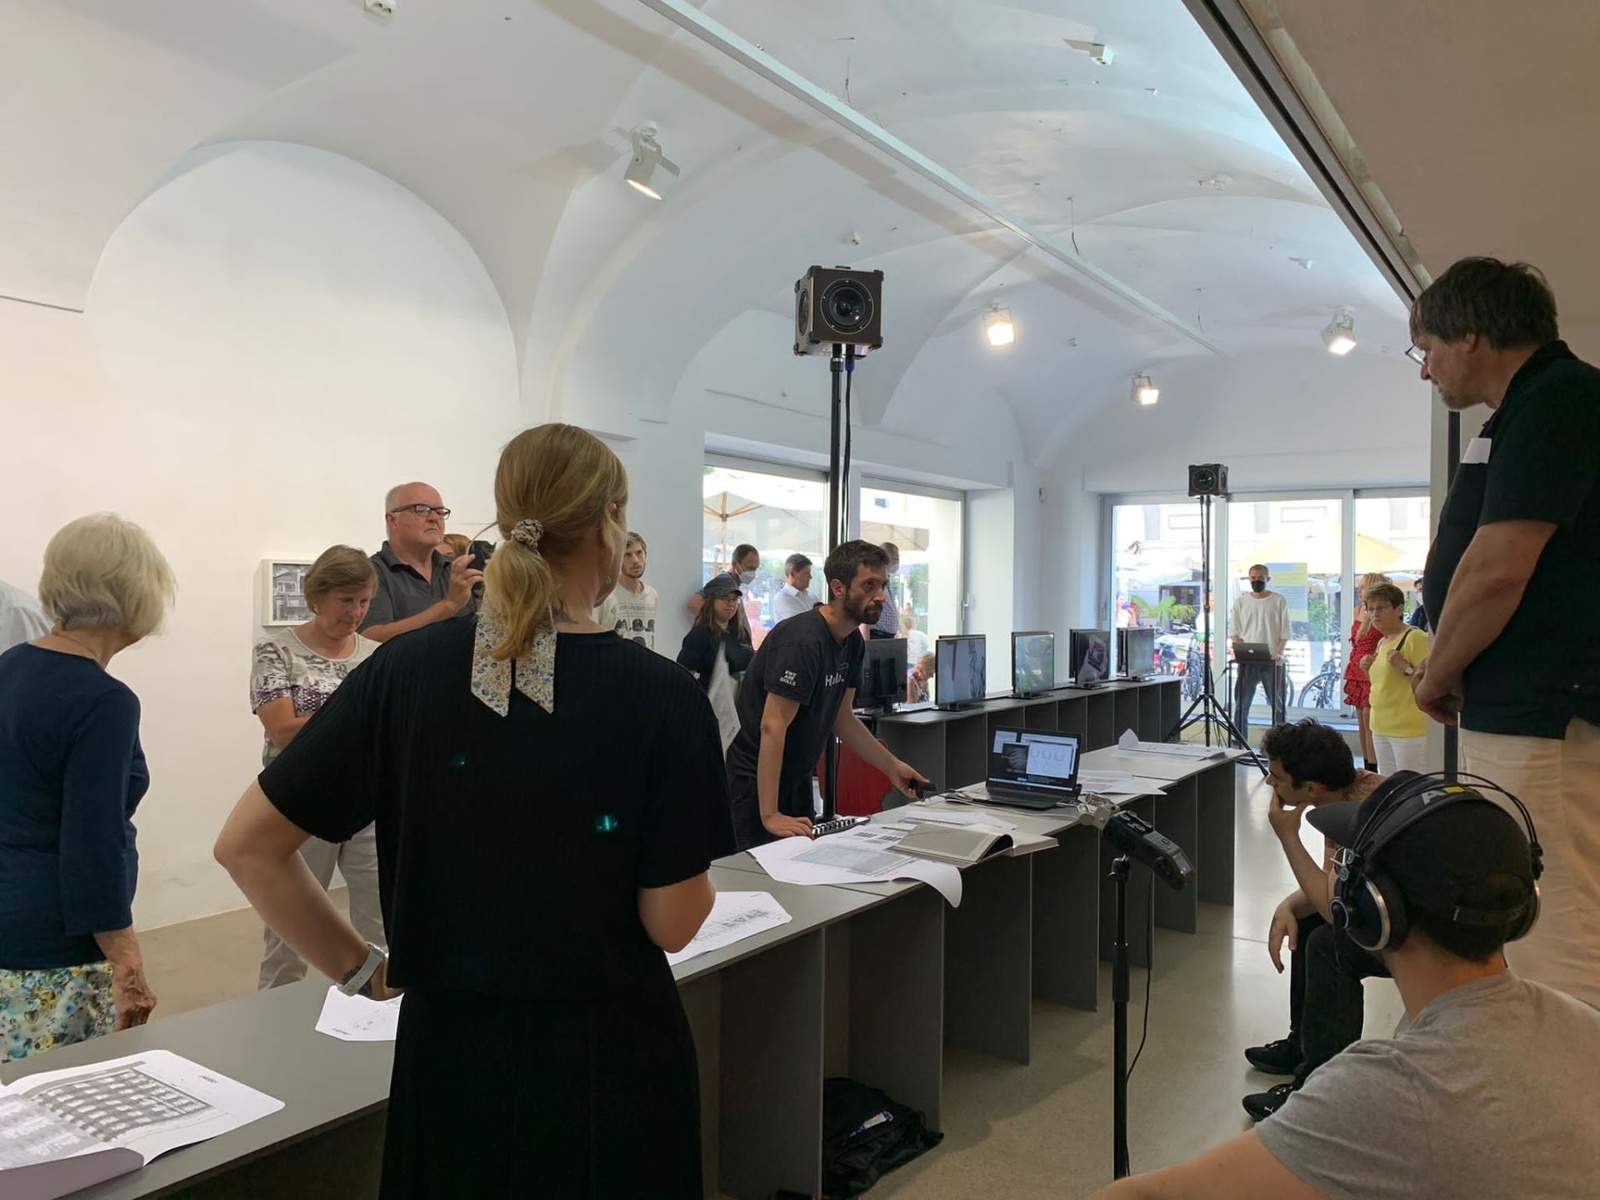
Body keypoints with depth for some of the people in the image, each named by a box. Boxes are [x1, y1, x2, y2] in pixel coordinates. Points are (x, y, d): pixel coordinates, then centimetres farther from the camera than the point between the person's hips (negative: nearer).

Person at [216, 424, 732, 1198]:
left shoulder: (407, 668, -9)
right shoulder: (661, 695, -18)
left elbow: (246, 846, -6)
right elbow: (672, 924, -13)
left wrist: (361, 971, 3)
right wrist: (691, 865, 7)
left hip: (450, 1049, 3)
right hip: (609, 1060, -2)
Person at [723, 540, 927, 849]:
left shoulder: (853, 642, 3)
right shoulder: (801, 641, -25)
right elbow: (773, 728, -29)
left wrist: (892, 766, 5)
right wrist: (769, 815, -33)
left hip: (798, 779, 9)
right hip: (757, 784, -9)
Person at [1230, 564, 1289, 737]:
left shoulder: (1279, 601, 4)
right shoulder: (1241, 602, 9)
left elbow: (1285, 632, 2)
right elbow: (1234, 632, 6)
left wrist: (1278, 652, -13)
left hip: (1272, 662, -1)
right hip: (1247, 662, 1)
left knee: (1277, 704, 2)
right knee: (1241, 705, 1)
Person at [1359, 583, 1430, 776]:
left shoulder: (1415, 638, -12)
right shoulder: (1382, 642, 15)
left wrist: (1405, 667, -26)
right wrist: (1369, 670, 8)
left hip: (1409, 729, -9)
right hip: (1381, 727, 9)